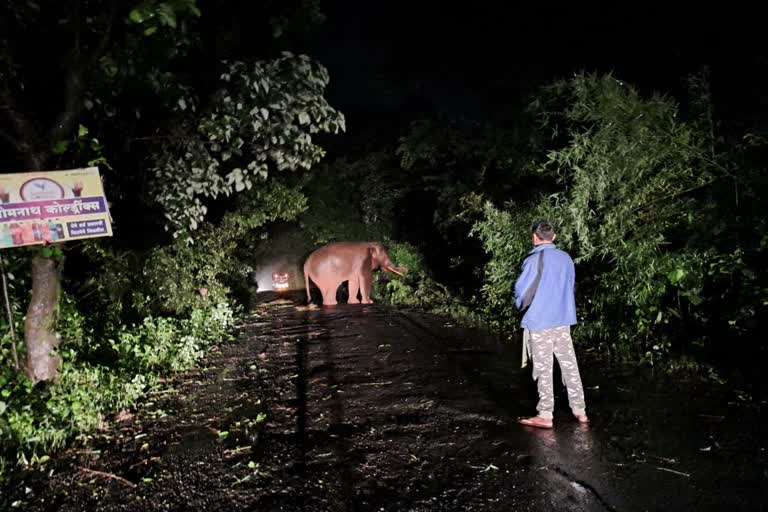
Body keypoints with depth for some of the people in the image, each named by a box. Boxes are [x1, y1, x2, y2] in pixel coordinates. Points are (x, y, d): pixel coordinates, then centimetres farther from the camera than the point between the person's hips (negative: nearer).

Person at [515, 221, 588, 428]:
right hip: (563, 320, 6)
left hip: (540, 321, -5)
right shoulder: (566, 258, 4)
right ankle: (580, 411, 20)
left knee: (543, 369, 2)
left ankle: (545, 415, 9)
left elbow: (521, 289, -13)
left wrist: (521, 305, 8)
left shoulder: (534, 260, -15)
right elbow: (569, 286, 12)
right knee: (569, 365, 12)